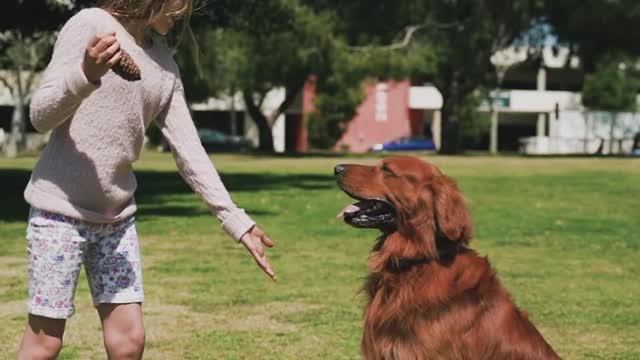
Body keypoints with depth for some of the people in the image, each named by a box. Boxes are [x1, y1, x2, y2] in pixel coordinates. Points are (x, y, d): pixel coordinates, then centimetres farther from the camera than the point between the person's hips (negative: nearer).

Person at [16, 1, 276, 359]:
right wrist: (87, 74, -32)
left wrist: (235, 219, 4)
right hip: (62, 207, -6)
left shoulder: (165, 64, 7)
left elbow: (188, 149, 8)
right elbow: (41, 116, -13)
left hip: (117, 215, 6)